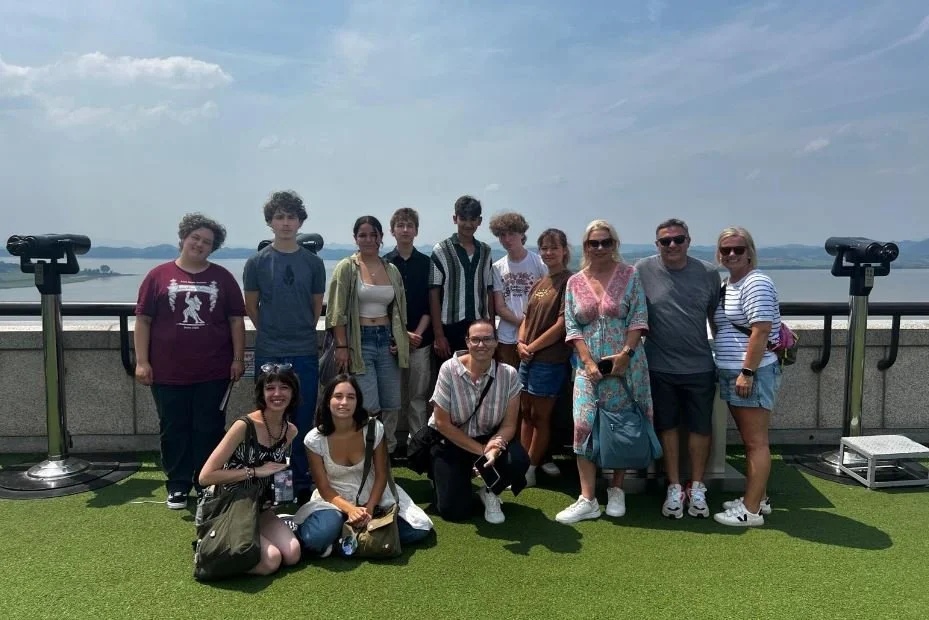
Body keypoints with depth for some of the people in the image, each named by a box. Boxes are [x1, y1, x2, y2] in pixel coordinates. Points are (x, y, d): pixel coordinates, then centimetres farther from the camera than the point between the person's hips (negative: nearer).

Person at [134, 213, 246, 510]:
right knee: (173, 430, 10)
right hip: (168, 372, 0)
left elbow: (236, 320, 6)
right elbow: (143, 320, 2)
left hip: (213, 372, 0)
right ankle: (178, 486, 24)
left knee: (209, 430, 8)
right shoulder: (159, 275, 2)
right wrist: (141, 361, -4)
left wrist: (238, 358, -1)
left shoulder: (222, 278, 5)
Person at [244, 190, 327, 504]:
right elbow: (251, 306, 7)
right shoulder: (257, 262, 0)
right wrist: (272, 334, 9)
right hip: (269, 354, -1)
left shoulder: (313, 262, 3)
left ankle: (303, 484, 19)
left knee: (303, 421, 7)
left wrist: (302, 333, 9)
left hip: (305, 353, 1)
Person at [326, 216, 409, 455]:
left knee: (392, 405, 7)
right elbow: (337, 311, -6)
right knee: (370, 407, -10)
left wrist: (399, 340, 9)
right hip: (359, 341, -5)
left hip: (386, 341, 5)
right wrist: (341, 346, -12)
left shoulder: (392, 270, 11)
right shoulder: (346, 268, -2)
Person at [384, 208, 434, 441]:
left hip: (420, 341, 1)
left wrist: (418, 334, -8)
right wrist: (403, 333, -7)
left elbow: (429, 305, 4)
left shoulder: (426, 264, 7)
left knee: (418, 396, 3)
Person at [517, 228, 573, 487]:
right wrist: (521, 343, -3)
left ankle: (530, 469, 13)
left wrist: (533, 346, -10)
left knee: (540, 416, 3)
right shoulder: (538, 285, 14)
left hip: (550, 360, -7)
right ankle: (524, 463, 22)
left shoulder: (569, 282, -10)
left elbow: (562, 324, -15)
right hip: (527, 358, 8)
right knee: (526, 413, 12)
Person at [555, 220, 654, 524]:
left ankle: (617, 491, 22)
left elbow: (638, 318, -3)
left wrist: (626, 353, -14)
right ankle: (587, 500, 0)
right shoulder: (575, 282, 8)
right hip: (588, 365, 2)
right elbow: (571, 326, 4)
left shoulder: (629, 275, 2)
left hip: (625, 364, -1)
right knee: (583, 426, -7)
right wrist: (588, 361, -8)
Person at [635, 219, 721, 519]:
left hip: (700, 367, 1)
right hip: (660, 367, -1)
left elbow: (716, 316, 9)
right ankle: (674, 488, 26)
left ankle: (696, 488, 28)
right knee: (667, 426, 11)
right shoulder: (643, 270, -6)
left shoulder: (708, 273, -2)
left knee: (700, 427, 11)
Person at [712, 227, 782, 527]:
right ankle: (757, 498, 27)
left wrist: (747, 372, -22)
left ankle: (751, 510, 3)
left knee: (756, 442, -3)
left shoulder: (756, 284, -13)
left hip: (752, 374, -9)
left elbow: (761, 331, -20)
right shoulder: (727, 284, 16)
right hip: (731, 372, 10)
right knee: (749, 440, 16)